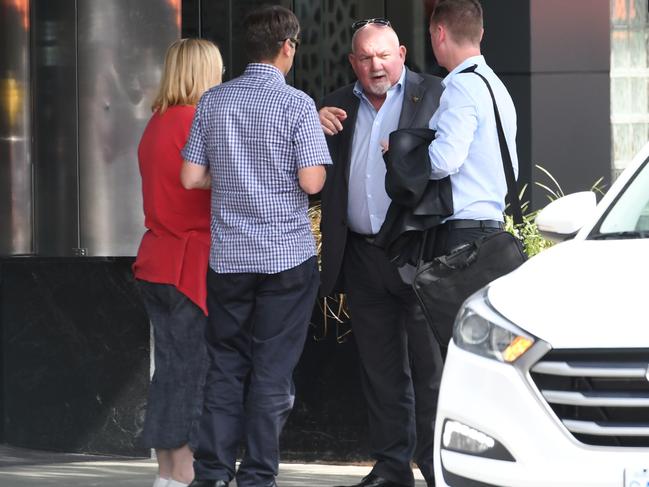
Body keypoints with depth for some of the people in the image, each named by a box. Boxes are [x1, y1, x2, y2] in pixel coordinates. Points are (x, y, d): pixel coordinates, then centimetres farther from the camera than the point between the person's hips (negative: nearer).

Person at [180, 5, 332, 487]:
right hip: (287, 255, -4)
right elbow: (312, 181, -14)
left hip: (228, 257, 4)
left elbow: (191, 177, 5)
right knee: (272, 372, 2)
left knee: (225, 368, 10)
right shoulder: (296, 104, -9)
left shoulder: (214, 101, 4)